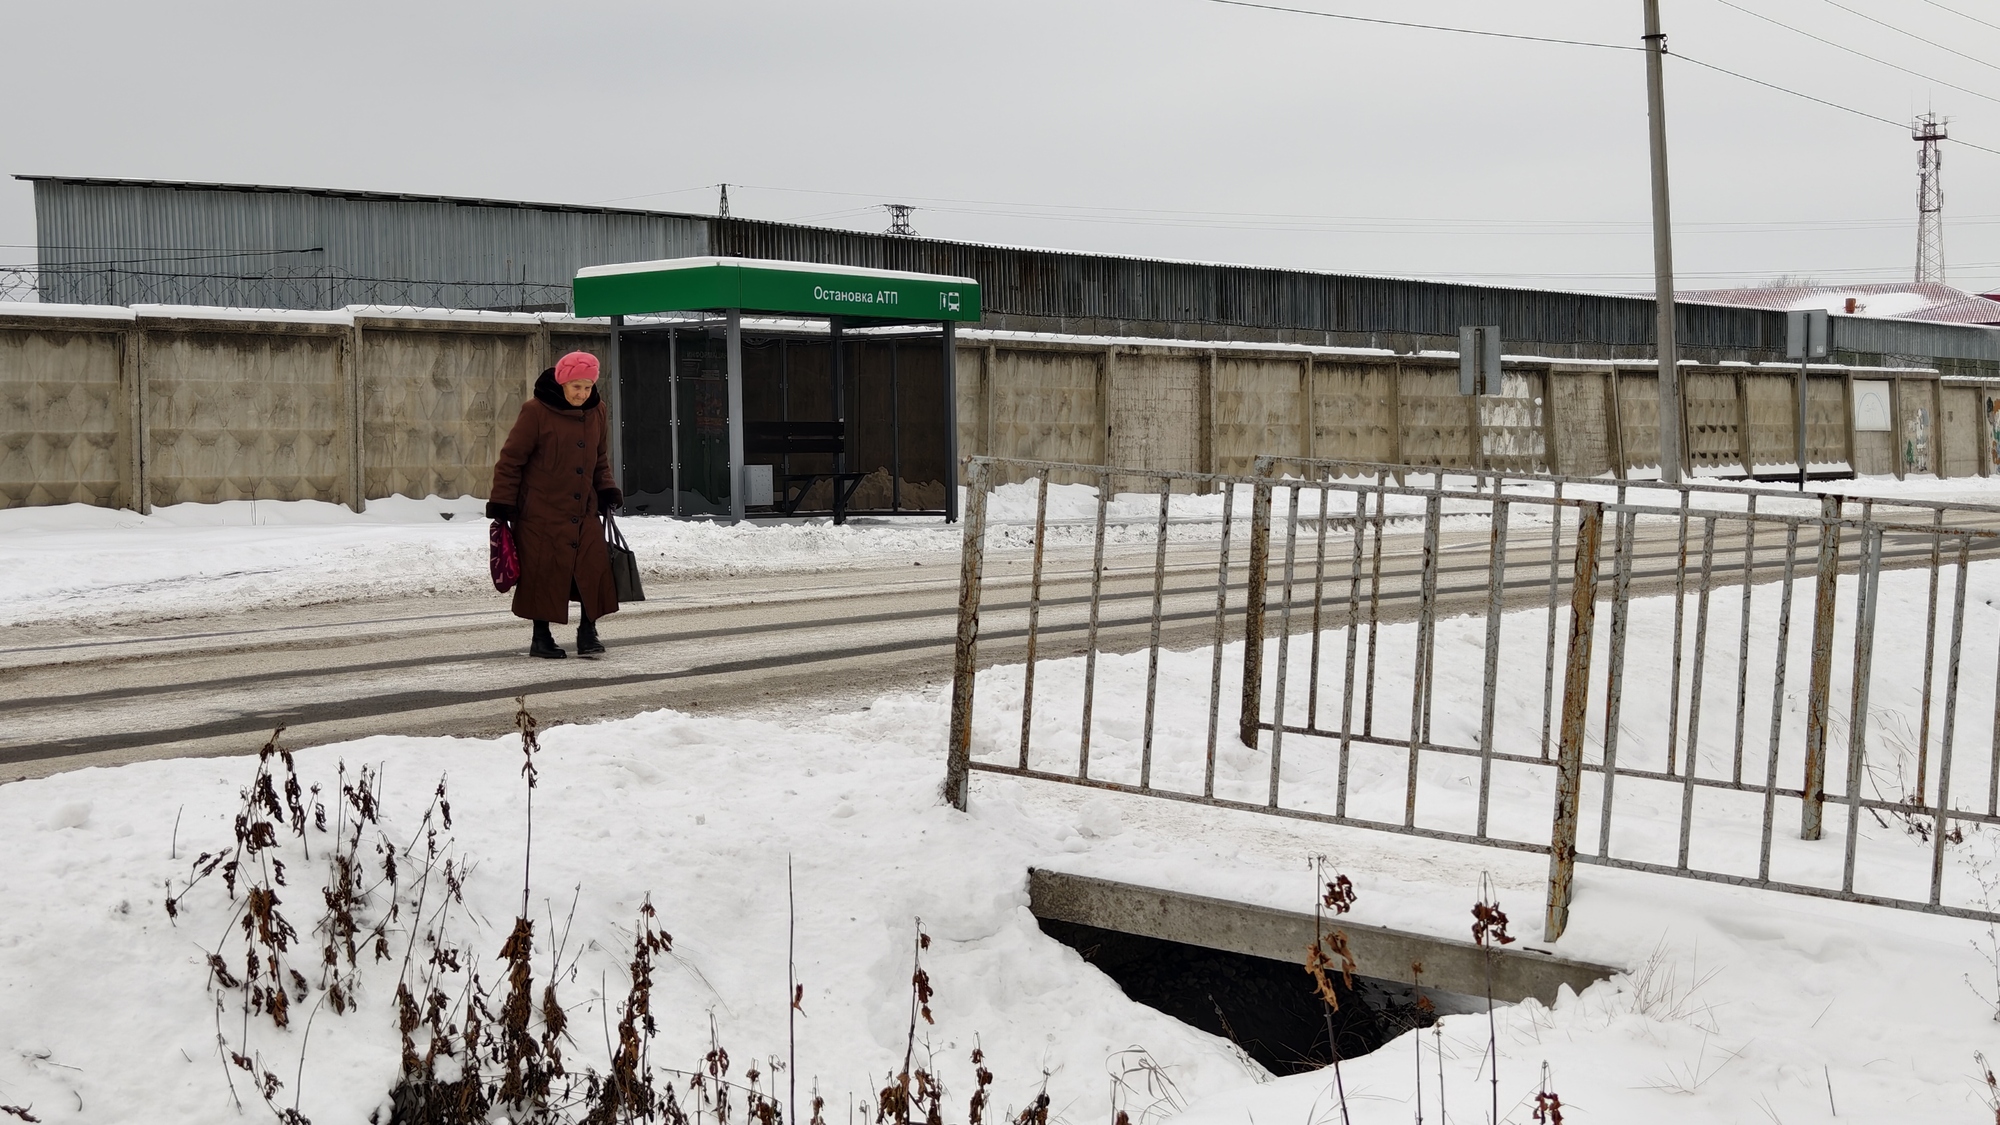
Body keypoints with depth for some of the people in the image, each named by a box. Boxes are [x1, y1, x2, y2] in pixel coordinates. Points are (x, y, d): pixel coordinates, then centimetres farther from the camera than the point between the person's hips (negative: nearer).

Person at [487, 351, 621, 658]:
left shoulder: (597, 412, 6)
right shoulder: (536, 411, -11)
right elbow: (511, 459, -8)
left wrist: (607, 489, 5)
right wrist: (501, 503, -9)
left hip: (583, 510, 5)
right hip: (541, 512, -5)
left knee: (594, 568, -2)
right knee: (543, 572, 1)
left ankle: (588, 632, 10)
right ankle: (541, 637, 13)